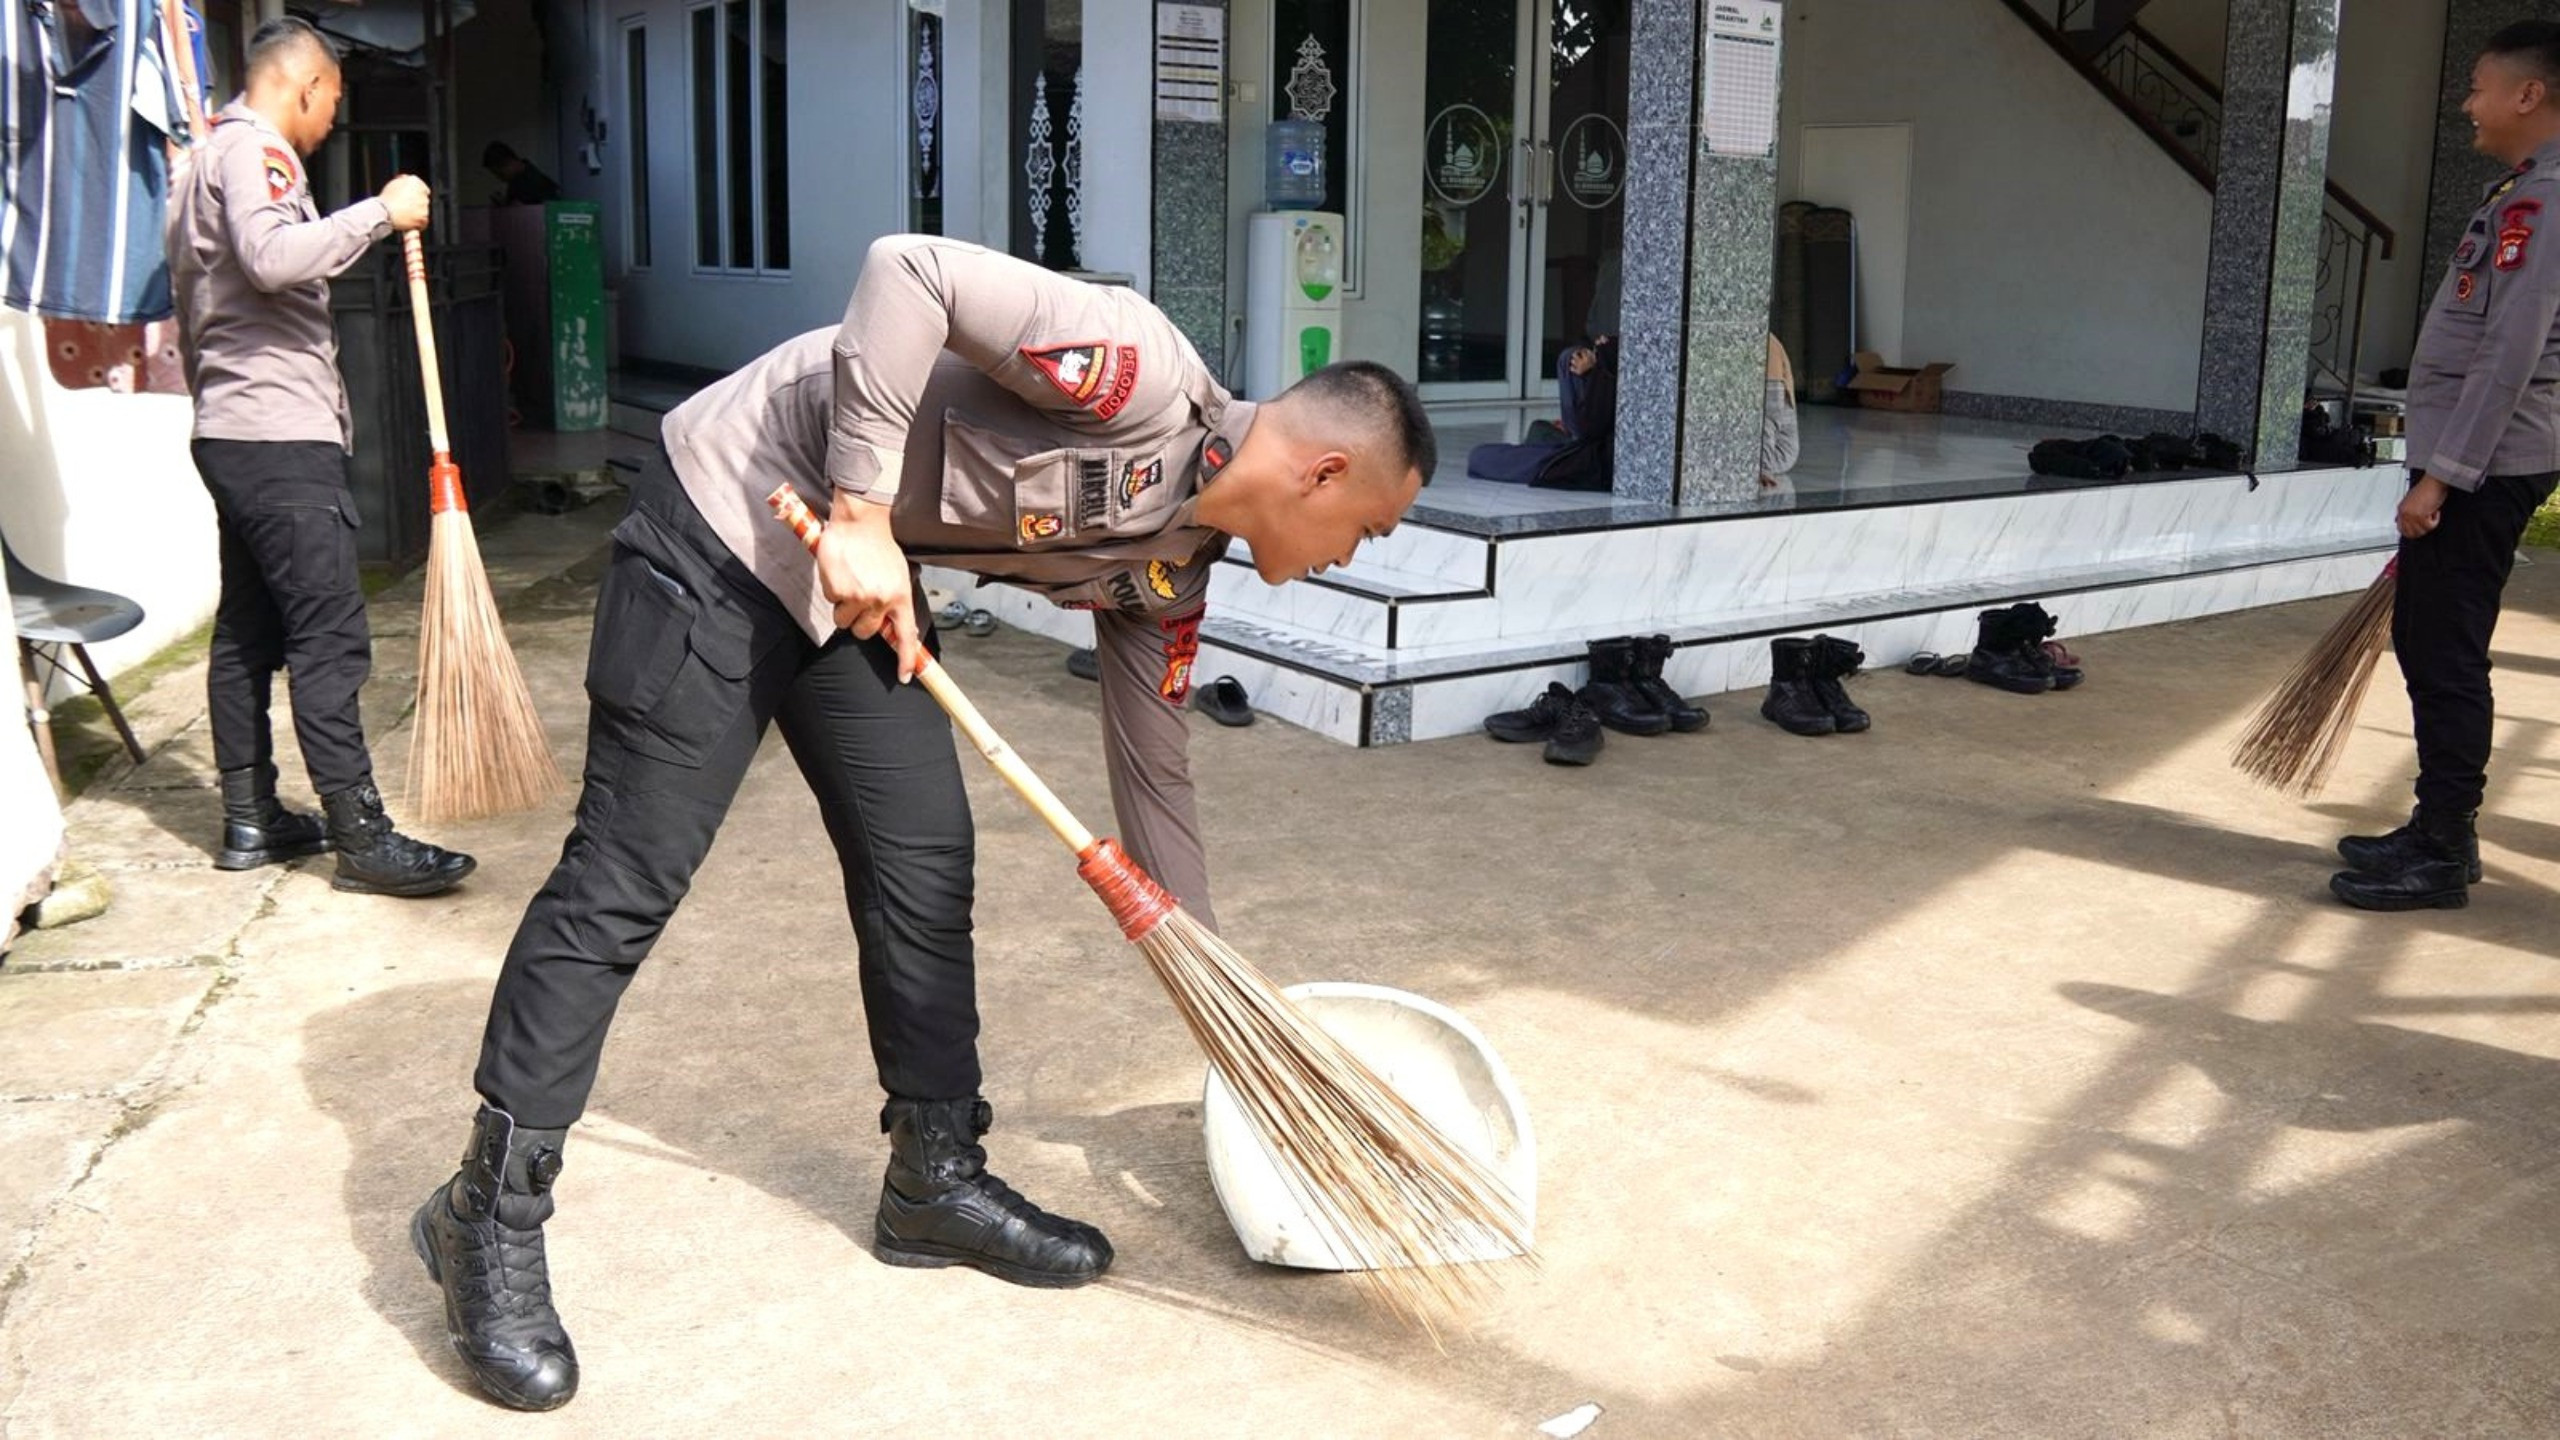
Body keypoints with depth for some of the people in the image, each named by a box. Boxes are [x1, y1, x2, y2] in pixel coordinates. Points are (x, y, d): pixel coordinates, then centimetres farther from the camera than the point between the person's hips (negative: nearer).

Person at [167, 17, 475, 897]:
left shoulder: (212, 158, 24)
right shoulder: (253, 148, -9)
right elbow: (272, 256, -29)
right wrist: (381, 212, -21)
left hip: (229, 434, 11)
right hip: (281, 437, -11)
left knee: (248, 630, 12)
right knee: (329, 637, -11)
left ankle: (249, 820, 18)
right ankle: (362, 839, -10)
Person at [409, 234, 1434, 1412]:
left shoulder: (1167, 566, 4)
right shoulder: (1145, 373, -22)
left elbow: (1152, 772, 13)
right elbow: (911, 270, -27)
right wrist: (860, 511, -25)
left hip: (860, 582, 9)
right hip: (732, 517, -9)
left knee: (924, 862, 7)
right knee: (626, 879, -5)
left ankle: (934, 1180, 22)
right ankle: (491, 1216, 8)